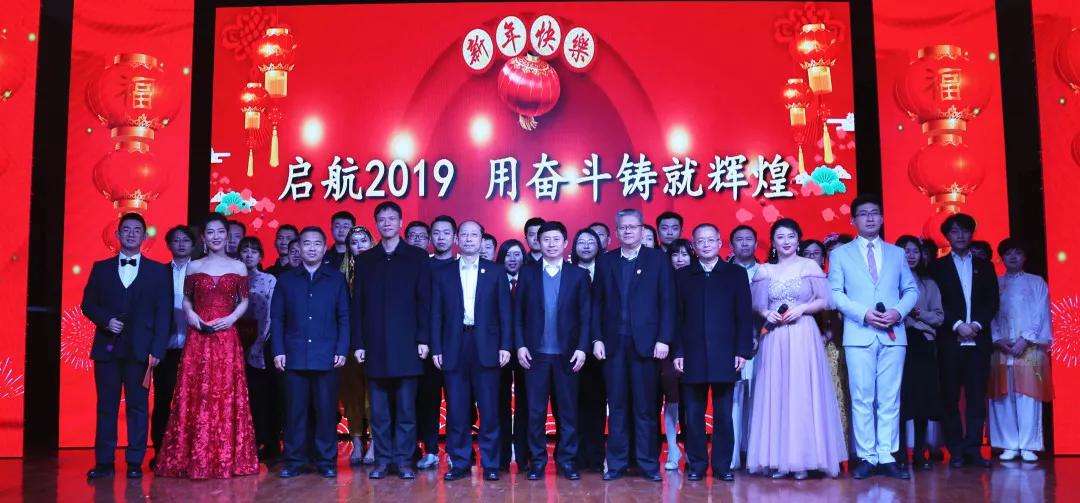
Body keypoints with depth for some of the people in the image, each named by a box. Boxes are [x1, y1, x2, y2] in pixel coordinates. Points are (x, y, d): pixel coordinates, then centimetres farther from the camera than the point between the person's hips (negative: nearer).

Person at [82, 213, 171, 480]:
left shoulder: (158, 271, 6)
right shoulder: (101, 268, 12)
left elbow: (163, 313, 1)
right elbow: (88, 303, 11)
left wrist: (157, 349, -8)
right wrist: (105, 320, -10)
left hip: (140, 349, -2)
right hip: (107, 347, 2)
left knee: (138, 406, 2)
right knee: (106, 406, 4)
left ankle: (135, 462, 7)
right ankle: (104, 462, 10)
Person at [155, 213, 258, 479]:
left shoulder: (238, 267, 7)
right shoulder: (194, 267, 9)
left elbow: (244, 301, 8)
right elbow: (186, 300, 13)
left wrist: (232, 318, -9)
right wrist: (190, 314, -7)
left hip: (226, 337, -1)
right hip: (198, 337, 1)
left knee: (227, 395, -1)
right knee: (195, 395, -1)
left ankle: (227, 457, 6)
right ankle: (196, 458, 6)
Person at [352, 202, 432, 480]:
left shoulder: (417, 257, 5)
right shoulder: (365, 260, 11)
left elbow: (424, 300, 1)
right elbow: (357, 304, 9)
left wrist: (423, 339, -6)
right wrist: (358, 343, 2)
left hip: (406, 344, -2)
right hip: (375, 346, 2)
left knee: (406, 407, 1)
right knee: (378, 409, 5)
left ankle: (404, 461, 8)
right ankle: (382, 460, 13)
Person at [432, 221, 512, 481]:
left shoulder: (496, 272, 7)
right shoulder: (442, 274, 10)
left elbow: (505, 311, 4)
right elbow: (436, 315, 7)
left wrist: (505, 346, -4)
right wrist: (436, 349, -1)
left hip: (486, 348, -1)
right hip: (454, 349, 1)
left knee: (489, 410, 1)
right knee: (456, 411, 4)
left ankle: (490, 464, 9)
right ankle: (459, 463, 13)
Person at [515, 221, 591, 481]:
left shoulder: (578, 274, 5)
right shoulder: (527, 273, 7)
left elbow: (585, 315, 2)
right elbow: (518, 313, 5)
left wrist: (582, 348, -6)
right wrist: (520, 345, -4)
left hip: (567, 353, 0)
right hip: (535, 353, 0)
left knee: (568, 410, 5)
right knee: (535, 411, 3)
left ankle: (567, 460, 14)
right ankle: (537, 460, 13)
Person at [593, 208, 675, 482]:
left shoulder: (658, 259, 5)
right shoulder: (605, 261, 12)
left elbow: (667, 302, 0)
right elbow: (597, 303, 9)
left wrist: (664, 339, -8)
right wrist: (597, 339, 1)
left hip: (646, 343, -2)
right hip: (613, 344, 2)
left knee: (645, 407, 2)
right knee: (616, 407, 6)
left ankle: (648, 464, 10)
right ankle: (616, 463, 13)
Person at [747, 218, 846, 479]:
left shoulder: (810, 266, 4)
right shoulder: (764, 271, 10)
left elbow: (824, 301, 2)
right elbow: (756, 304, 11)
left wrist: (802, 309, -12)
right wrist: (766, 313, -8)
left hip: (803, 336, -2)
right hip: (774, 338, 2)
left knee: (803, 393, -2)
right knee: (775, 394, 0)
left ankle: (803, 459, 3)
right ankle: (778, 459, 4)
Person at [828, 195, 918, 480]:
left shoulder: (897, 253, 16)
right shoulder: (840, 254, 9)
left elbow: (911, 289, 12)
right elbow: (834, 293, 1)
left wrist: (898, 311, -9)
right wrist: (863, 313, -12)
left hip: (893, 334, 2)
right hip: (859, 334, -2)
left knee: (890, 398, 1)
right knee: (862, 398, -2)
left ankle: (887, 457, 6)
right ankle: (866, 457, 3)